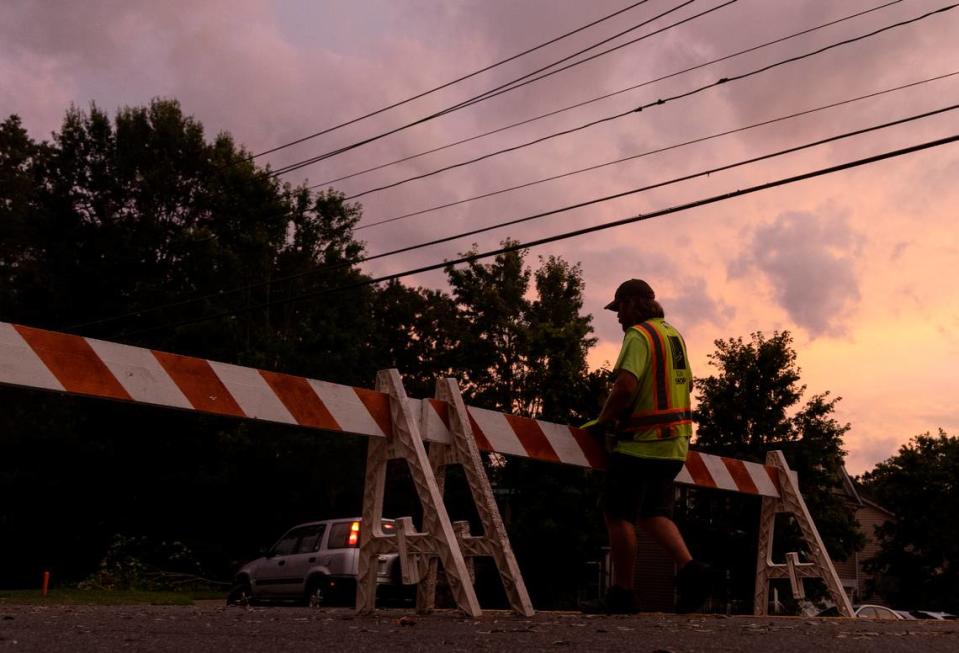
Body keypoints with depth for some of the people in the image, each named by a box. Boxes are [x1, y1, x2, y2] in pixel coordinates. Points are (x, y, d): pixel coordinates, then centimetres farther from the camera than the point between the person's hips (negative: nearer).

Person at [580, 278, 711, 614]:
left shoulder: (639, 335, -13)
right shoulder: (674, 334, 15)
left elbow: (625, 387, -25)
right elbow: (686, 383, 24)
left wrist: (602, 422, -13)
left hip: (641, 443, -9)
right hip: (675, 442, 9)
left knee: (618, 515, 1)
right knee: (654, 515, 17)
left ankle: (622, 594, 4)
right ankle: (689, 568, -1)